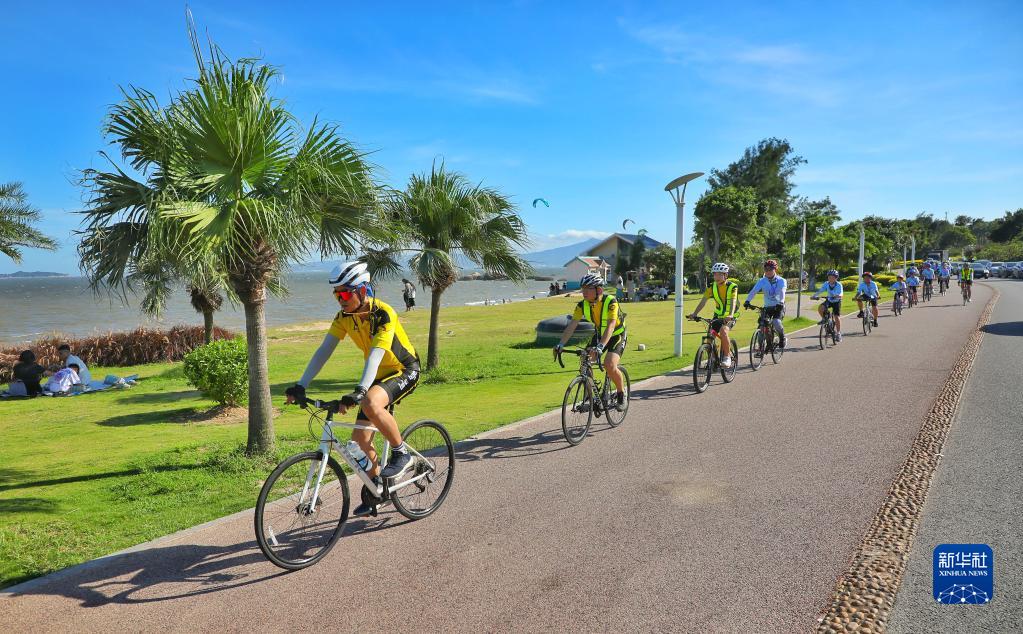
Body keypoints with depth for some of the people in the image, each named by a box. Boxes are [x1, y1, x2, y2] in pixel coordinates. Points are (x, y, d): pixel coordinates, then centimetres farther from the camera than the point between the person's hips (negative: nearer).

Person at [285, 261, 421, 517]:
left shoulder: (384, 314, -27)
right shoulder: (344, 317, -7)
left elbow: (375, 356, -38)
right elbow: (323, 351, -12)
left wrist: (358, 392, -50)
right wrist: (300, 386, -22)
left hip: (404, 371, -7)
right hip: (379, 375, 7)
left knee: (371, 404, -36)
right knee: (360, 439, 1)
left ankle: (401, 453, -14)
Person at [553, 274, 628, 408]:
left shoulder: (610, 301, -31)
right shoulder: (583, 304, -16)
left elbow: (611, 326, -41)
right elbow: (572, 325, -21)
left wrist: (600, 346, -54)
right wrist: (560, 344, -35)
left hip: (617, 335, -5)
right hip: (599, 334, 5)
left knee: (609, 365, -25)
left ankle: (621, 392, 2)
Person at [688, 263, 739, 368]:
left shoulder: (732, 286, -15)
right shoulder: (712, 287, -4)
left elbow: (733, 301, -29)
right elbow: (703, 301, -14)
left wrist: (730, 315, -48)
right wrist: (694, 313, -29)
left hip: (729, 317, -4)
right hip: (718, 315, 5)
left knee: (723, 331, -31)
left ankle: (727, 357, -15)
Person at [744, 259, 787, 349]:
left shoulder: (781, 281, -9)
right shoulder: (762, 281, -5)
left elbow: (782, 292, -27)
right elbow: (753, 291, -19)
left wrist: (781, 303, -47)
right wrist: (747, 301, -37)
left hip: (778, 307, -3)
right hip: (767, 307, 3)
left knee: (776, 323, -27)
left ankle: (783, 339, 4)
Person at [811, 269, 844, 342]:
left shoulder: (839, 285, -24)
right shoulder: (826, 284, -15)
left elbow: (840, 295, -35)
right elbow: (820, 291, -24)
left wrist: (837, 296, -57)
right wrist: (814, 296, -41)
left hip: (836, 302, -3)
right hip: (829, 301, 3)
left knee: (837, 317, -8)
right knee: (820, 308, -26)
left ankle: (838, 334, 7)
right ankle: (824, 319, 2)